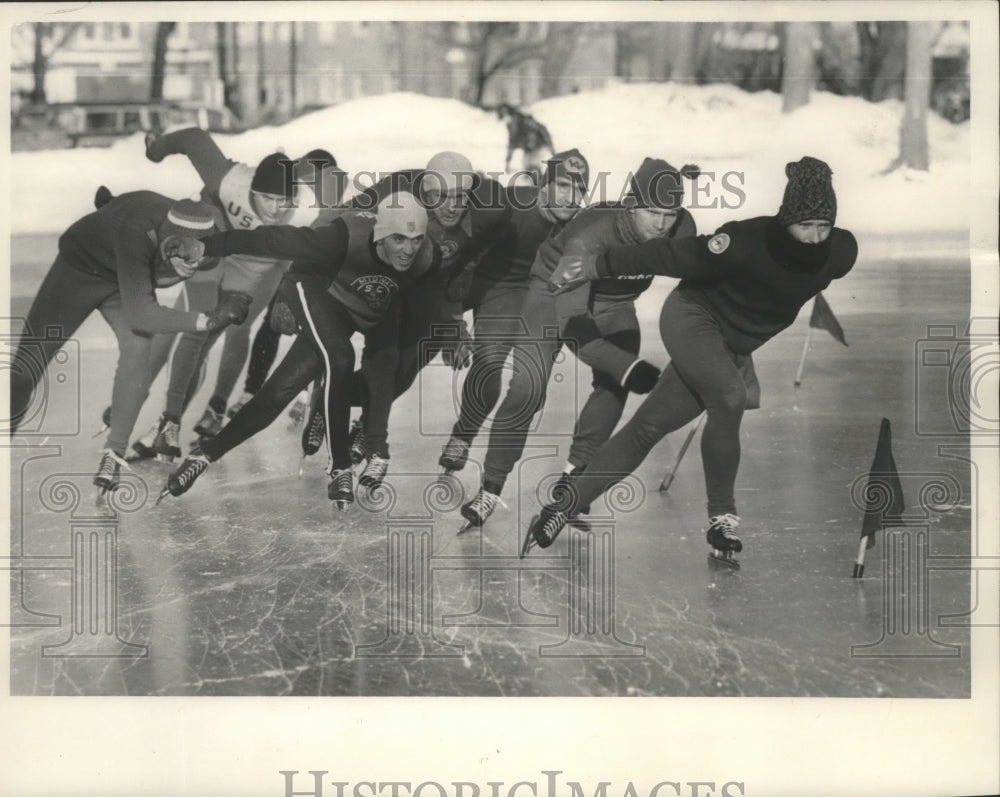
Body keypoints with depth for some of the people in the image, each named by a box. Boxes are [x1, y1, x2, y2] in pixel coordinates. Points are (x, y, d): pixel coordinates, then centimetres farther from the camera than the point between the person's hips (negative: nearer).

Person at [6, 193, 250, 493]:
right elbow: (138, 313, -42)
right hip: (80, 265, -3)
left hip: (128, 279, 3)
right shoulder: (138, 230, -44)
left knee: (138, 348, -23)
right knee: (30, 355, -2)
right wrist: (207, 320, -45)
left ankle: (115, 451, -11)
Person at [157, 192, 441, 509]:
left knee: (280, 391, -4)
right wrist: (208, 245, -30)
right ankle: (340, 471, -20)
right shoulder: (346, 238, -35)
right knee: (339, 359, -32)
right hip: (313, 290, -5)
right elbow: (277, 240, -30)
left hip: (353, 317, 5)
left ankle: (206, 453, 9)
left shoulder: (427, 260, -22)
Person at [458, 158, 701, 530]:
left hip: (613, 305, 5)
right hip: (555, 293, -5)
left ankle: (574, 473, 1)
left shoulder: (681, 229, -25)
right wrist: (628, 368, -50)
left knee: (614, 384, -17)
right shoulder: (589, 237, -41)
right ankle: (490, 489, -6)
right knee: (527, 387, -18)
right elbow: (571, 323, -45)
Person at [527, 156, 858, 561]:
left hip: (734, 347, 6)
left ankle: (567, 506, 9)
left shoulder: (840, 253, -14)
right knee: (729, 396, -31)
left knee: (649, 426, 2)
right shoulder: (749, 242, -29)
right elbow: (674, 256, -22)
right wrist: (595, 266, -20)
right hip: (691, 316, -5)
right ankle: (721, 516, -16)